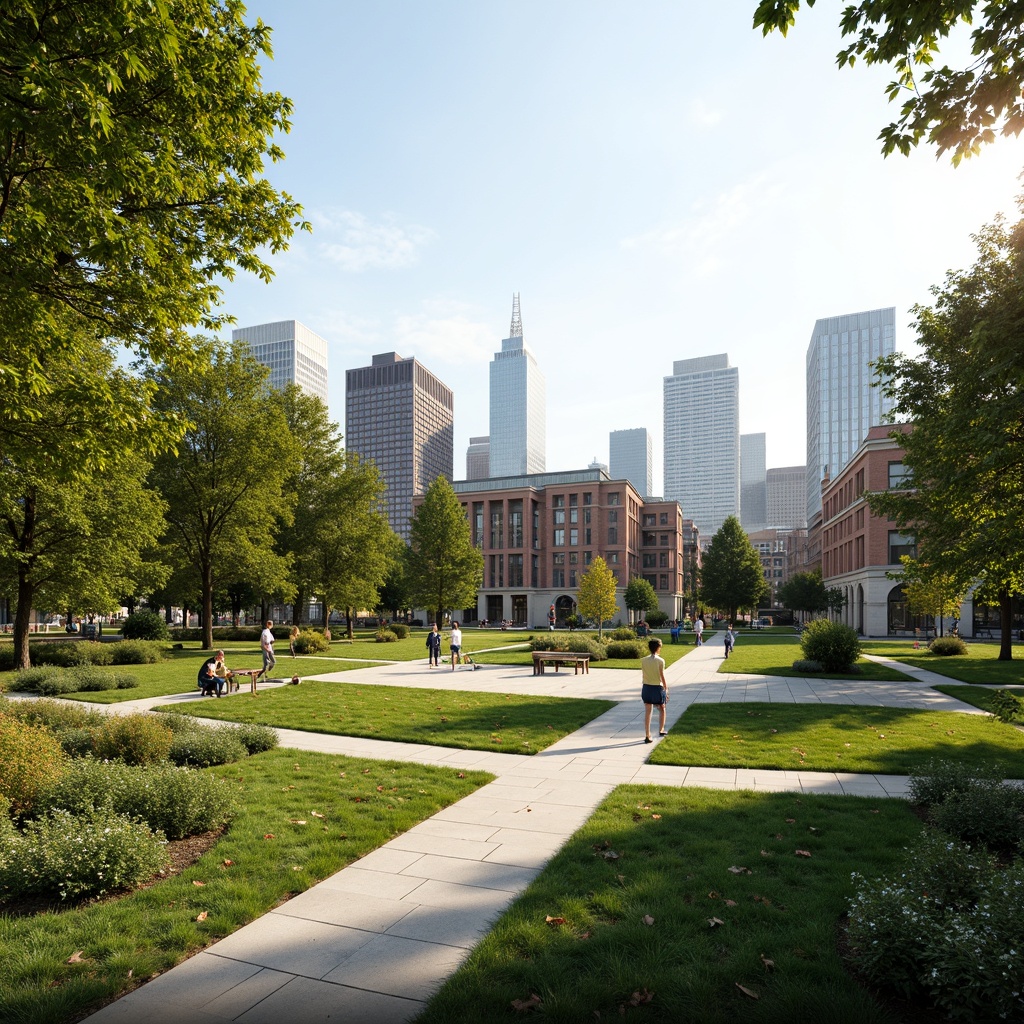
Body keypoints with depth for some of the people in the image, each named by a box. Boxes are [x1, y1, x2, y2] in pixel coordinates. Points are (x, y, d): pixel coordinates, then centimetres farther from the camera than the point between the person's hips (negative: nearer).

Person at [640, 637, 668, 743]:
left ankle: (647, 736, 4)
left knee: (647, 712, 6)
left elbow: (643, 675, 4)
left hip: (646, 687, 3)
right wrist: (666, 689, 0)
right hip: (658, 687, -3)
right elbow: (662, 677, -10)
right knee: (662, 709, 22)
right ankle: (661, 730, 35)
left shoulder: (644, 660, -2)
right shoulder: (660, 661, -13)